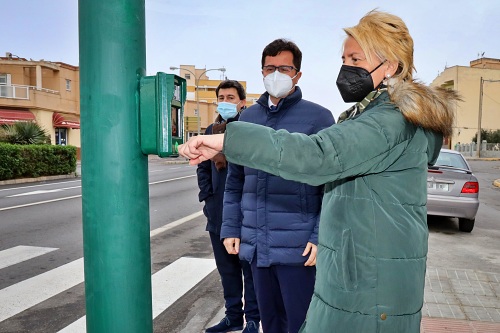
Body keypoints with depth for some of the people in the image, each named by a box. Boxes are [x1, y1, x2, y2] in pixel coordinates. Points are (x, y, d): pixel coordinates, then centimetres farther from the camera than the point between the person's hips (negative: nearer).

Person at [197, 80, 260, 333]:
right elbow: (203, 167, 16)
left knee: (250, 269, 9)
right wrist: (207, 196, 5)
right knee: (226, 269, 17)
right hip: (218, 213, 6)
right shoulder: (212, 130, 10)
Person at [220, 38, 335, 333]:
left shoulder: (318, 117, -4)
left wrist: (321, 237, -13)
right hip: (256, 245, 5)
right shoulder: (248, 117, 10)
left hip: (298, 247, -4)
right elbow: (235, 180, 13)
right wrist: (230, 228, 8)